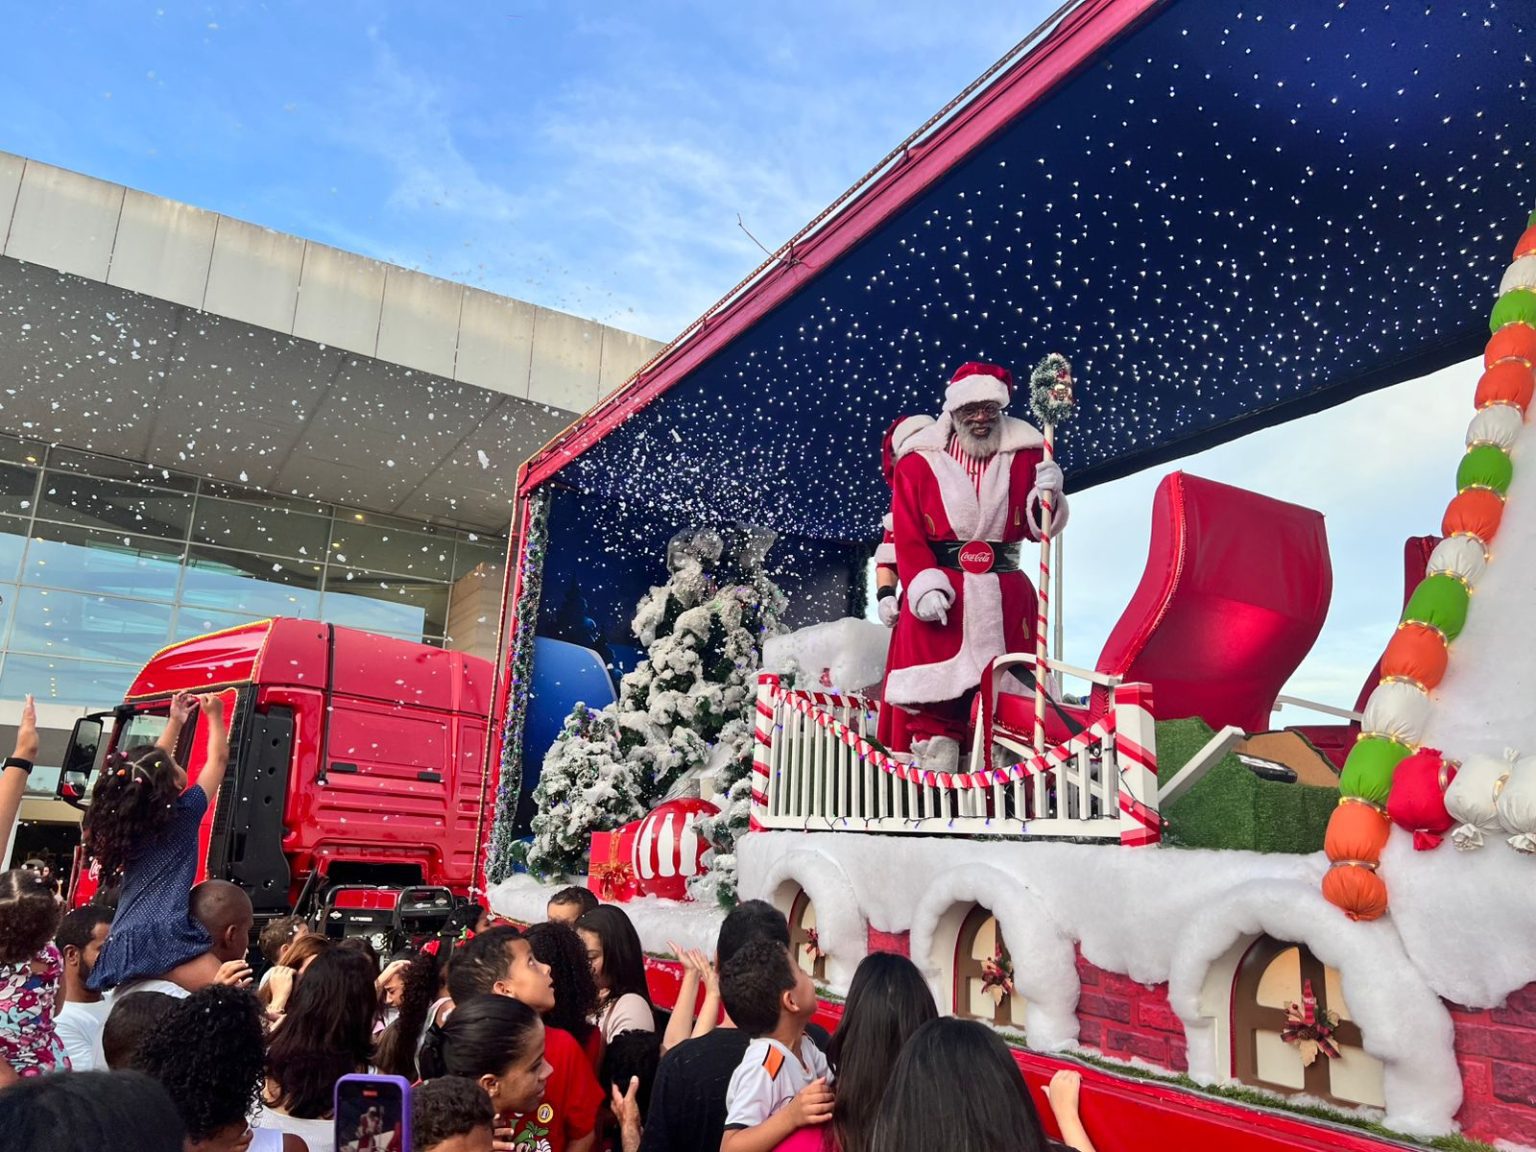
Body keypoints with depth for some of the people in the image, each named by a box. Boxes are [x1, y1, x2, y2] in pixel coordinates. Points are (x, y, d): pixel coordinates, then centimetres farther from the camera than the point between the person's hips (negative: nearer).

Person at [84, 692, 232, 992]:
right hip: (164, 937, -8)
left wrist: (175, 722, 43)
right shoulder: (184, 813, 2)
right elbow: (218, 759, 16)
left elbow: (153, 765, 35)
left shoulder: (125, 817, 17)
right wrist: (214, 715, 29)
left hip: (121, 942, 8)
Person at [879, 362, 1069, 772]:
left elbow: (1037, 529, 10)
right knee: (934, 701, -3)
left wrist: (1046, 496, -11)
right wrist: (924, 586, -17)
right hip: (939, 594, -2)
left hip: (1006, 597, 2)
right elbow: (908, 537, -3)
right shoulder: (918, 462, 3)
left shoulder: (1025, 456, 10)